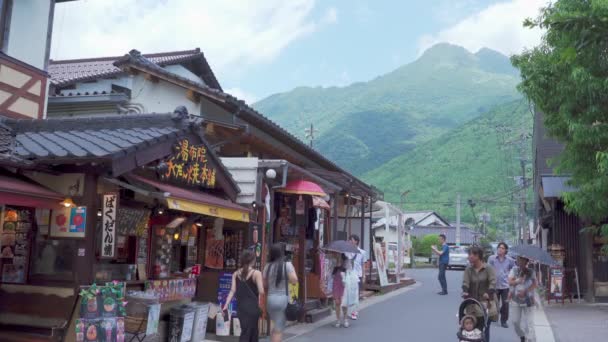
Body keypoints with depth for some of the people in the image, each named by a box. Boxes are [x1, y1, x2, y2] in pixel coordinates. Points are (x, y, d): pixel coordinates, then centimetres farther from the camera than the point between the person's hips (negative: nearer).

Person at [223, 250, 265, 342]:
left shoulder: (236, 274, 6)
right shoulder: (256, 273, -8)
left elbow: (232, 290, 0)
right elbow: (261, 291, -12)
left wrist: (226, 305, 0)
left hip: (241, 307, 5)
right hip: (252, 307, -5)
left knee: (253, 332, 18)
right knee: (246, 333, -2)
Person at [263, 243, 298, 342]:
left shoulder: (267, 266, 4)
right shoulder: (287, 265, -9)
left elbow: (264, 284, 6)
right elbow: (294, 280, -15)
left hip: (270, 299, 5)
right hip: (283, 299, -4)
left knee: (276, 326, 21)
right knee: (279, 329, 2)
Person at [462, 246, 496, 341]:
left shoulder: (488, 268, -4)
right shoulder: (468, 269, 4)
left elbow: (493, 282, -14)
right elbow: (465, 282, -7)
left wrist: (489, 293, -31)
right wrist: (465, 292, -27)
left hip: (485, 303, -2)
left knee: (484, 328, 5)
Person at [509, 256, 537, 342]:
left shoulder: (530, 271, -2)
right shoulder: (514, 270, 3)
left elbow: (534, 284, -8)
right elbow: (510, 282, -6)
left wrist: (525, 291, -20)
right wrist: (518, 281, -25)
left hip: (527, 299, -3)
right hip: (515, 299, 3)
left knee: (528, 323, -7)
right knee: (515, 321, 9)